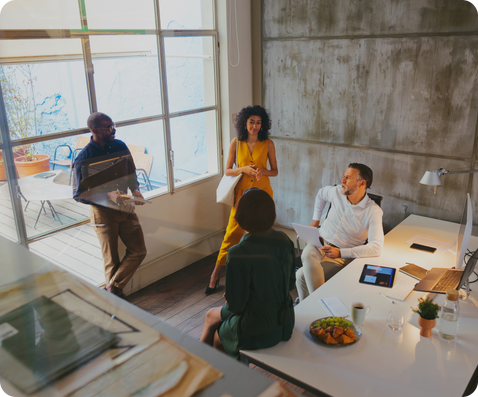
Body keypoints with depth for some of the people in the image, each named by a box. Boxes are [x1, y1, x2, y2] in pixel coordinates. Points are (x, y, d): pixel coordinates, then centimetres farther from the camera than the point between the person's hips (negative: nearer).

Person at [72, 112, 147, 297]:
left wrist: (135, 190, -6)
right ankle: (115, 297, 25)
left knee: (139, 251, 5)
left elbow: (131, 174, 15)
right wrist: (108, 195, -25)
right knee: (112, 260, 4)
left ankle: (111, 288, 19)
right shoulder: (84, 159, -15)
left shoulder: (120, 146, 1)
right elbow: (78, 194, -12)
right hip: (103, 212, -5)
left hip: (126, 208, 5)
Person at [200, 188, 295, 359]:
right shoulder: (284, 240, -7)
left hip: (258, 332, -6)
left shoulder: (238, 254, -27)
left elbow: (236, 305, -19)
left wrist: (229, 303, 3)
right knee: (212, 315, 27)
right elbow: (291, 283, 4)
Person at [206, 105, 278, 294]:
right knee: (232, 233, 0)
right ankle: (216, 275, 11)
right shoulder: (236, 143, -2)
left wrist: (262, 171, -17)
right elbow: (227, 171, 0)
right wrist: (243, 169, -18)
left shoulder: (268, 144, -2)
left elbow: (275, 171, 4)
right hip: (242, 192, 0)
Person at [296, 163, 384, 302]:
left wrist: (340, 253, -26)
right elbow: (321, 194, 27)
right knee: (308, 254, -36)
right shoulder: (337, 192, 1)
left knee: (302, 275, -28)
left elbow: (376, 247, -20)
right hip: (318, 245, 4)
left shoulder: (373, 211, -12)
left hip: (343, 257, -3)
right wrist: (315, 221, 23)